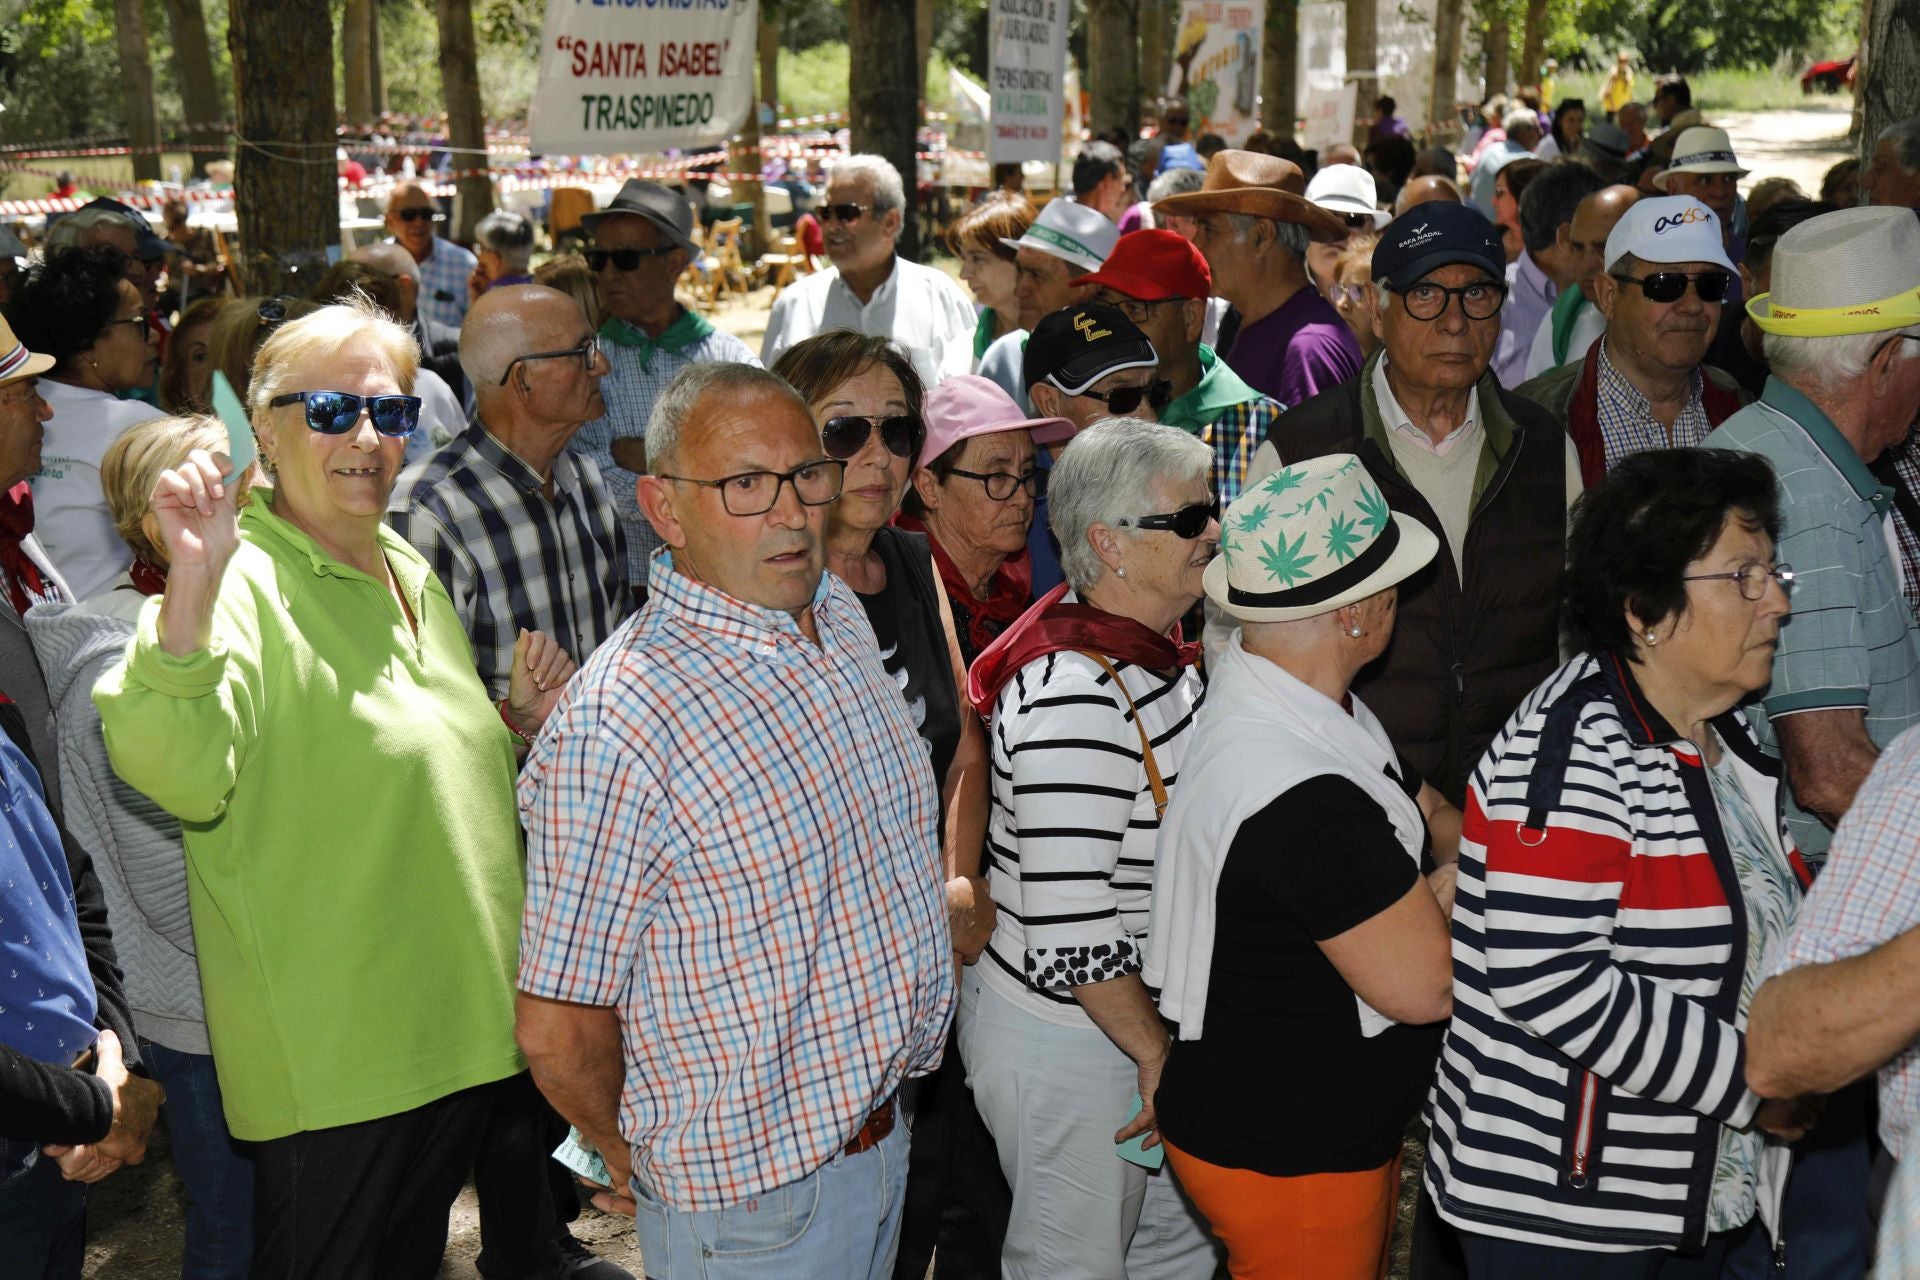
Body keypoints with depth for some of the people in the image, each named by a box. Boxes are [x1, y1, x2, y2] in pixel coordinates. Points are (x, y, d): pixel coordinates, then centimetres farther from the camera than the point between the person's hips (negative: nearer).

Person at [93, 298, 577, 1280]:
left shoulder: (411, 573, 10)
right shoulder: (244, 586, -17)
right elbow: (177, 776, -35)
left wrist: (518, 721, 3)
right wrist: (192, 589, -47)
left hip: (456, 1021, 8)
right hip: (331, 1053, -7)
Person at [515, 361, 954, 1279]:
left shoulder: (840, 615, -1)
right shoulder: (614, 729, -27)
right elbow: (559, 1030, -20)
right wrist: (632, 1160, -5)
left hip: (882, 1128, 8)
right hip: (753, 1199, -7)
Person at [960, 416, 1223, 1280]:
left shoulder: (1151, 650, 3)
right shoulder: (1074, 698, -29)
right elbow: (1070, 935, -29)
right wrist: (1157, 1054, -16)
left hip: (1133, 1008, 9)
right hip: (1065, 1040, -9)